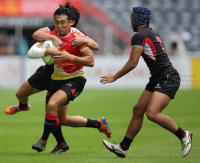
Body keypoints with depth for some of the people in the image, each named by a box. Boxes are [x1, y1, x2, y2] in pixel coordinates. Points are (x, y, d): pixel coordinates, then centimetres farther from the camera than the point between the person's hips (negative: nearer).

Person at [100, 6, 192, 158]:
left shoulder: (139, 36, -10)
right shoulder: (152, 34, 19)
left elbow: (132, 63, -11)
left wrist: (115, 77, 1)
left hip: (168, 78, -10)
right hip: (157, 79, 10)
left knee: (152, 113, -22)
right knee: (138, 110, 8)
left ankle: (183, 135, -8)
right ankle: (123, 147, 11)